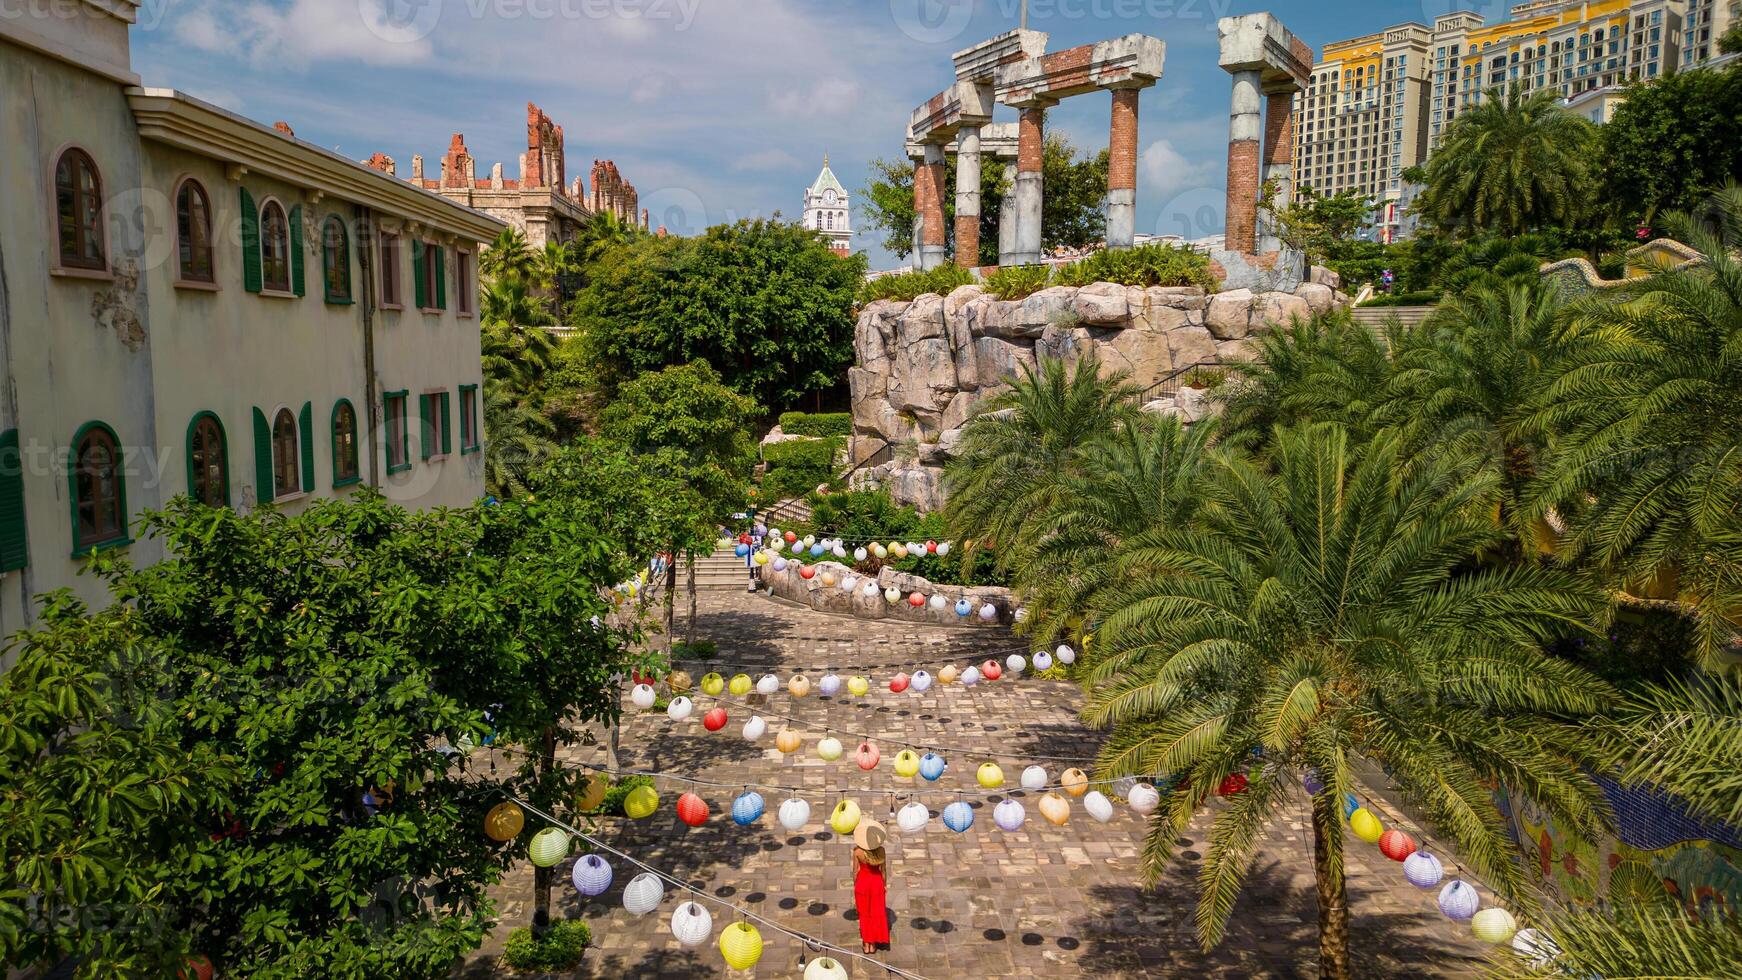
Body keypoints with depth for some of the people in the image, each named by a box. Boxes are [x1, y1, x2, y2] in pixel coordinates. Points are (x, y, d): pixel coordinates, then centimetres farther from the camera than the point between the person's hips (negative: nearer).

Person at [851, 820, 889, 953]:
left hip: (862, 882, -1)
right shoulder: (880, 850, -18)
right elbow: (883, 870, -7)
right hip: (877, 882, 1)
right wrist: (885, 885, 8)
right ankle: (873, 944, 24)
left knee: (864, 914, 16)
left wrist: (854, 886, 4)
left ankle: (867, 944, 23)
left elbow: (855, 871, -12)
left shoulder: (857, 851, -22)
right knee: (876, 914, 16)